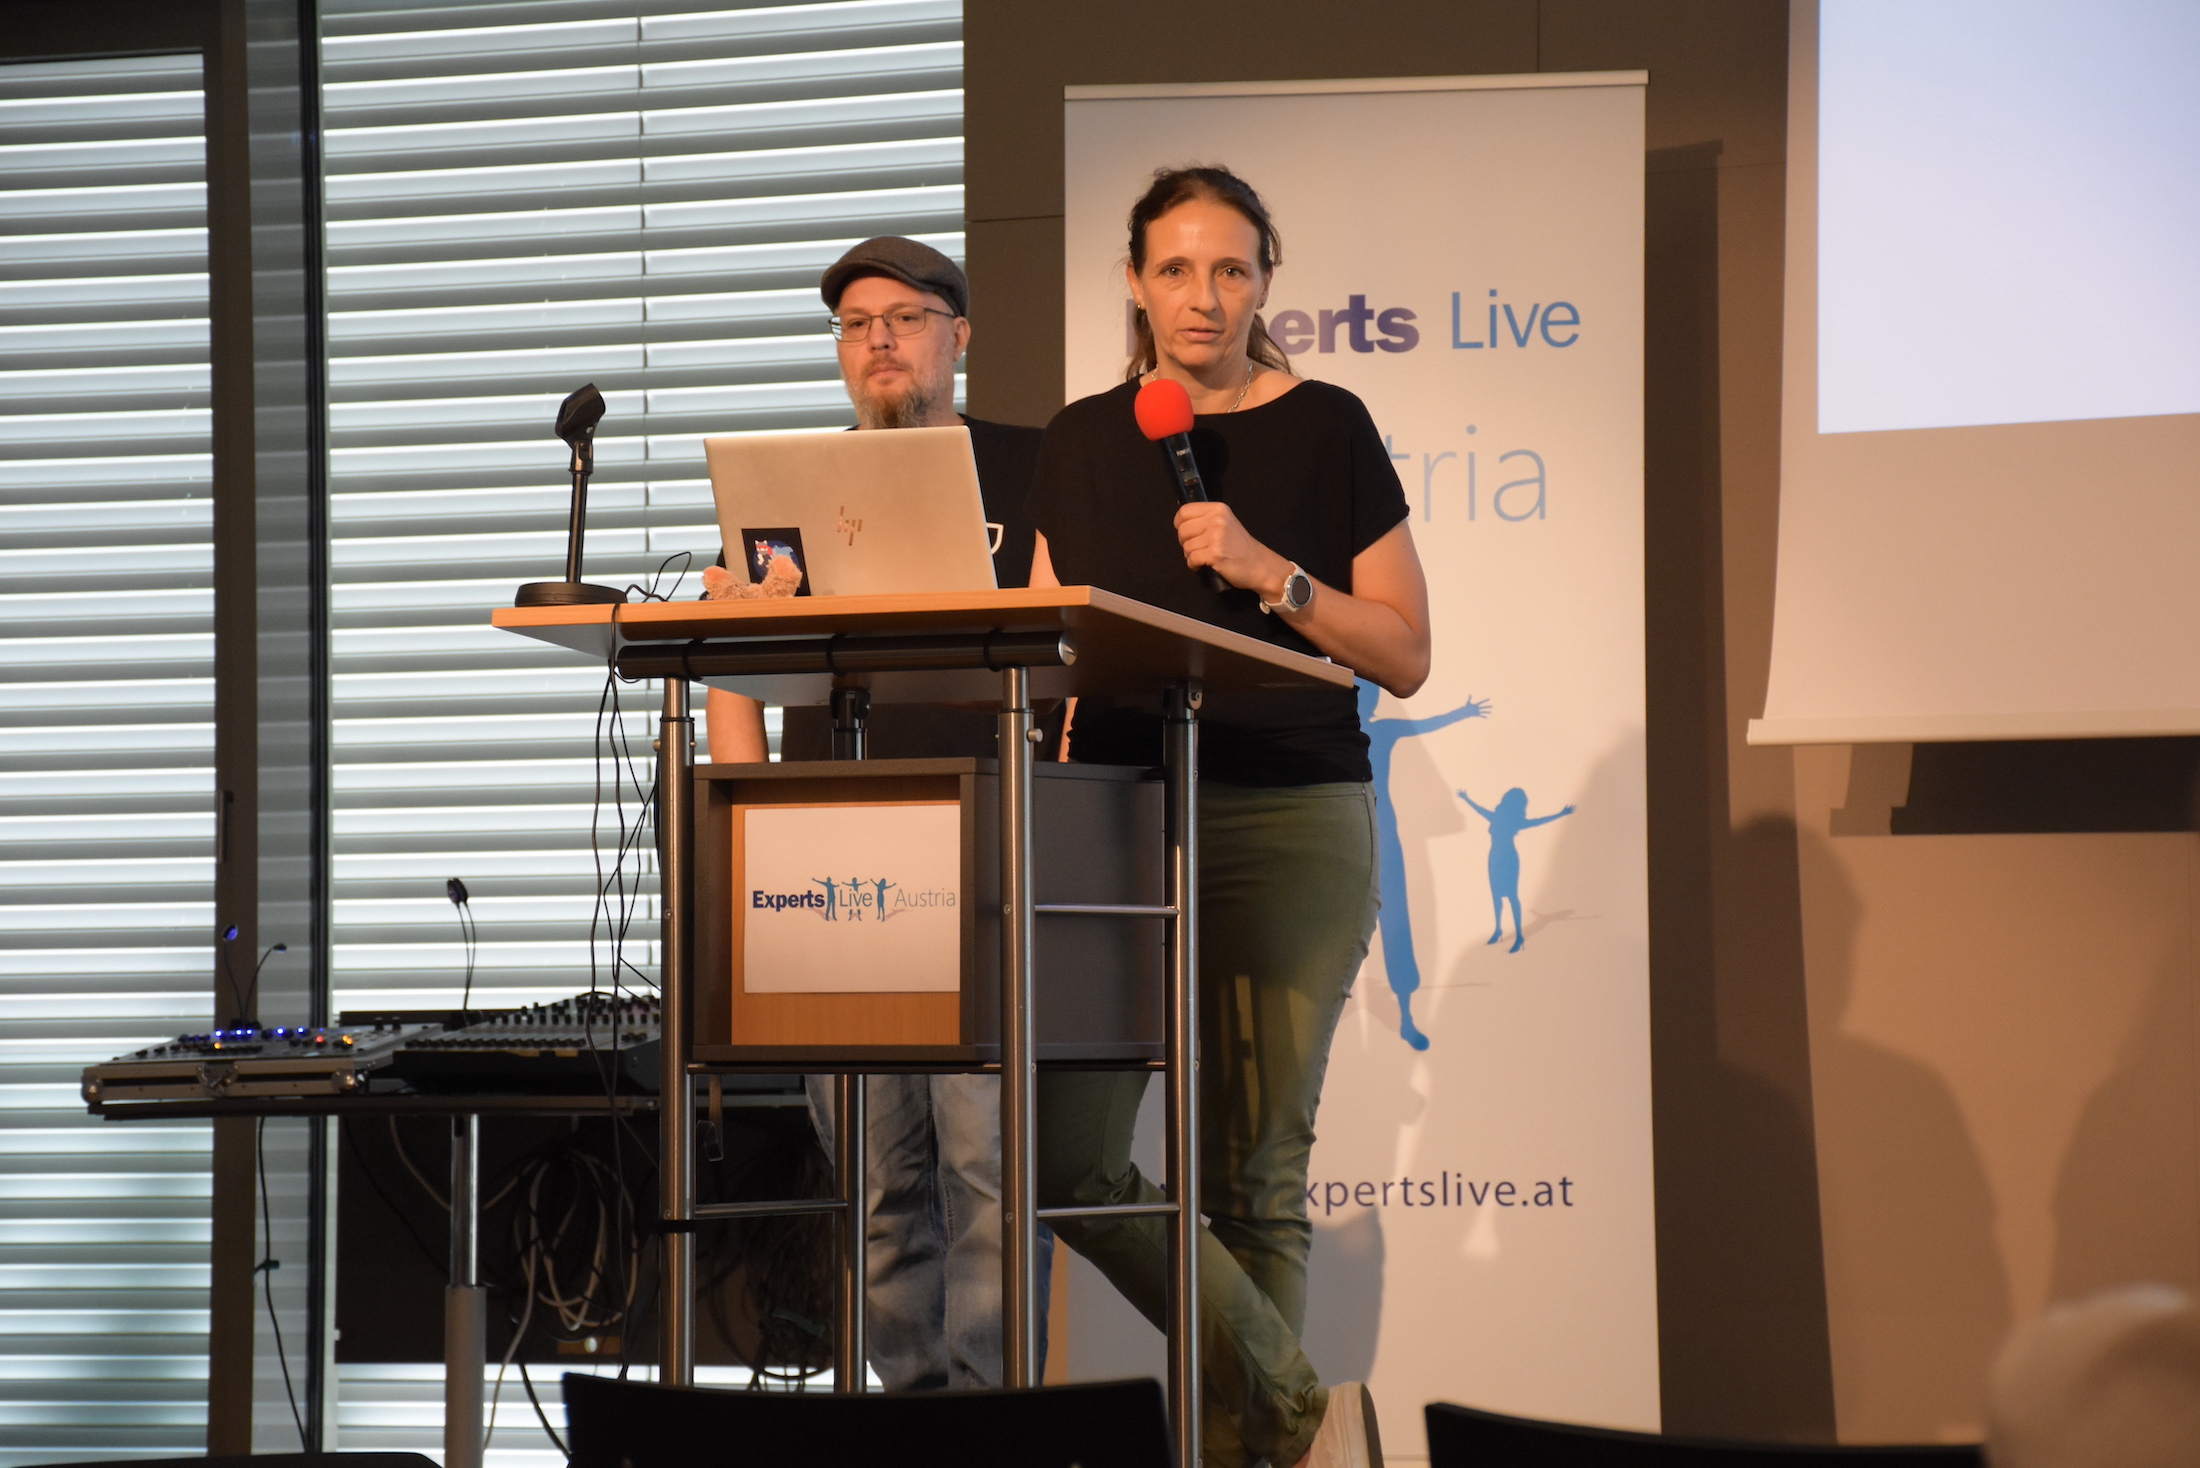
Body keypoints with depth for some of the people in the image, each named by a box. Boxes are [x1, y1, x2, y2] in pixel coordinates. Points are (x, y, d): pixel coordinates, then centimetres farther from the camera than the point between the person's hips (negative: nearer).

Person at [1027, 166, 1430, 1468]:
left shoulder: (1323, 429, 2)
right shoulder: (1083, 443, 14)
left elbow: (1405, 656, -1)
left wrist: (1273, 574, -13)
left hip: (1291, 823, -4)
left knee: (1250, 1168, -4)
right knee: (1066, 1163, -6)